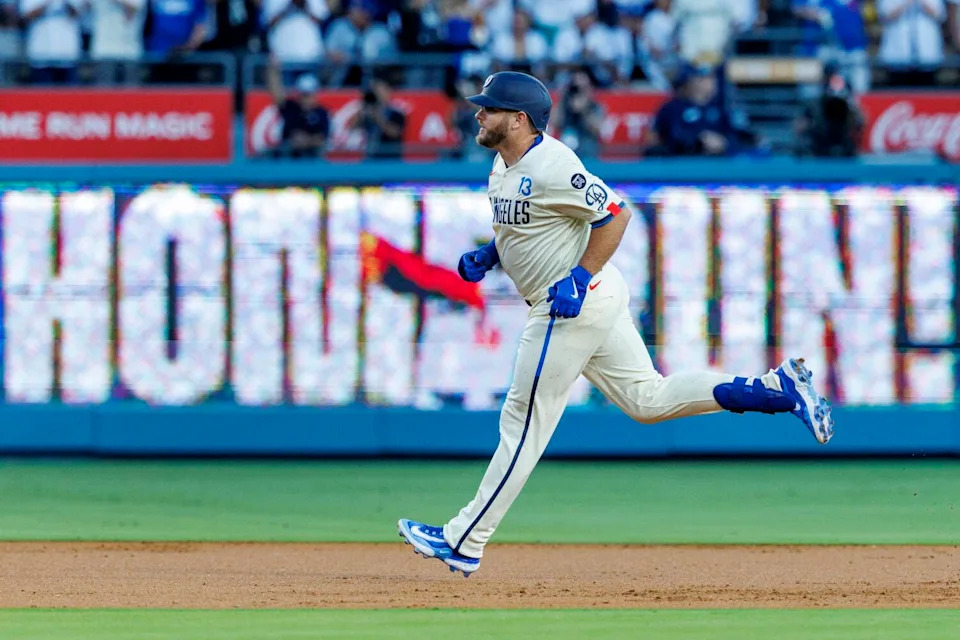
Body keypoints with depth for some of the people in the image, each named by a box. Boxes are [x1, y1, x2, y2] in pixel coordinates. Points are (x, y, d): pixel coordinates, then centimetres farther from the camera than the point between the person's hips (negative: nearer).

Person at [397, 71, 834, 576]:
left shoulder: (550, 166, -21)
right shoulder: (505, 166, 9)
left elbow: (614, 215, -22)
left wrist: (579, 278, -25)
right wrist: (487, 256, 8)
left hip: (575, 304, -10)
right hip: (593, 301, 10)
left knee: (524, 422, -4)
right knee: (648, 399, 12)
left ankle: (463, 542, 0)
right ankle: (777, 388, 8)